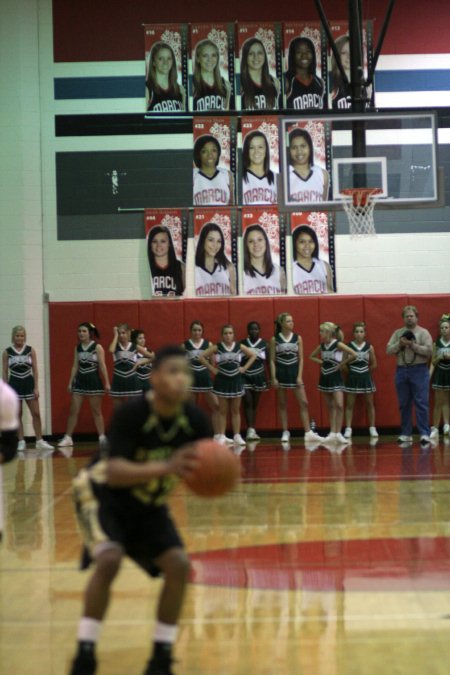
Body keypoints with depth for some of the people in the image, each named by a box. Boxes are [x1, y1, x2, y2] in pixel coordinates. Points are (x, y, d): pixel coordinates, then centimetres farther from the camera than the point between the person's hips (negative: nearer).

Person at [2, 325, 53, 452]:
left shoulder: (31, 350, 1)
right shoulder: (7, 352, 0)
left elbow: (35, 370, 1)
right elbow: (5, 372, 3)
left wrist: (36, 387, -4)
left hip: (29, 384, 1)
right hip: (14, 385, -1)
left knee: (36, 413, 1)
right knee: (17, 414, 3)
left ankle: (39, 441, 8)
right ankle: (21, 442, 9)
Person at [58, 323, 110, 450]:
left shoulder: (97, 347, -6)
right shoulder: (77, 348, 8)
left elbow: (102, 366, -8)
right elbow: (75, 366, 11)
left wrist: (107, 383, -11)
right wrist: (70, 382, 8)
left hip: (93, 382, -4)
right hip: (79, 381, 4)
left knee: (96, 411, 2)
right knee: (73, 411, 2)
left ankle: (102, 437, 9)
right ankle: (68, 438, 5)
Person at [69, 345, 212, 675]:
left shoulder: (196, 420, -18)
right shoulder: (131, 414, -31)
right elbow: (114, 472, -40)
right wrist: (166, 468, -54)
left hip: (149, 503, 5)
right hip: (103, 494, -5)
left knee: (179, 566, -10)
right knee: (110, 559, -28)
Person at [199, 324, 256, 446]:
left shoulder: (240, 347, 1)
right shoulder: (217, 347, -5)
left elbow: (253, 355, 10)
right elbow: (202, 357, -6)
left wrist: (245, 368, 1)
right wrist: (212, 368, -8)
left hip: (236, 380, 2)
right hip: (222, 381, -2)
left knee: (236, 410, 7)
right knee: (222, 411, 4)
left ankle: (237, 436, 11)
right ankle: (221, 436, 7)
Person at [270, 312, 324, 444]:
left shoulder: (297, 338, 3)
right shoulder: (275, 339, -1)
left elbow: (300, 358, 2)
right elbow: (272, 360, -1)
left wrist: (299, 376, -6)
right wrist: (273, 378, -8)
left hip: (294, 372, 1)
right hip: (281, 373, -1)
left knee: (303, 403, -5)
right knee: (282, 404, 5)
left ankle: (308, 433, -5)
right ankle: (285, 433, 12)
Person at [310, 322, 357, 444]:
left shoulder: (338, 344, -13)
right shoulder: (322, 346, 5)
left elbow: (354, 355, -21)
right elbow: (312, 356, 22)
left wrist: (342, 363, -13)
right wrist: (322, 362, 5)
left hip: (335, 377, -6)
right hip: (324, 378, 6)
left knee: (339, 405, -13)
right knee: (330, 407, 10)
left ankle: (338, 434, -10)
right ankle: (332, 433, 13)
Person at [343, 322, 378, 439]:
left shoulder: (369, 347, -2)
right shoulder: (348, 346, -6)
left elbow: (374, 364, 6)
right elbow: (343, 364, -5)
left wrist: (365, 372, 8)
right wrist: (352, 371, -2)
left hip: (366, 378, 1)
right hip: (352, 378, -1)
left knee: (369, 403, 7)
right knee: (350, 404, 0)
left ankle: (372, 428, 14)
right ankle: (348, 429, 2)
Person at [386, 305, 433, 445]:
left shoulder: (423, 332, 2)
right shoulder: (397, 333, 12)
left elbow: (428, 350, -9)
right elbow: (389, 350, 6)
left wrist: (413, 345, -15)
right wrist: (399, 344, -9)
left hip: (419, 371, -4)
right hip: (401, 371, 4)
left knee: (421, 404, -7)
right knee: (404, 404, 7)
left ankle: (424, 434, -6)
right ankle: (406, 434, 13)